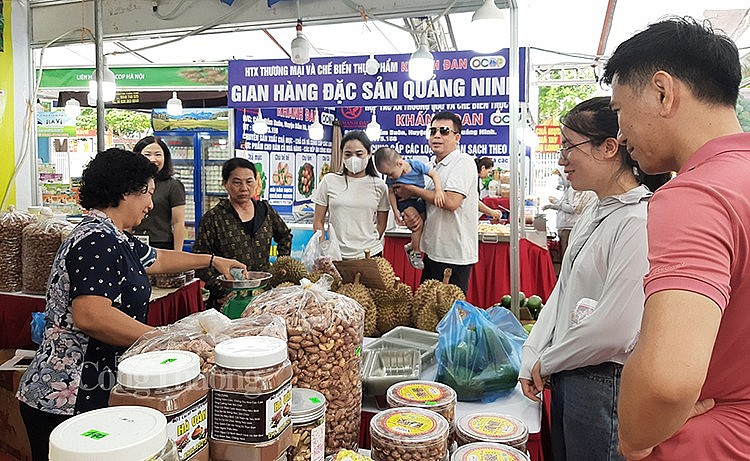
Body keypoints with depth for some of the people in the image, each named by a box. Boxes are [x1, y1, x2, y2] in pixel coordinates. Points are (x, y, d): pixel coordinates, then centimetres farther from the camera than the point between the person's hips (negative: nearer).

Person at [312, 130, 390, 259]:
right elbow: (318, 222, 2)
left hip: (370, 254, 1)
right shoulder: (329, 181, -1)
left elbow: (381, 225, 7)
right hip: (336, 255, 0)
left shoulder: (379, 186, 1)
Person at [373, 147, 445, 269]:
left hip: (420, 200, 3)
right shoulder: (391, 179, -18)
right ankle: (416, 252, -1)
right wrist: (395, 211, -8)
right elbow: (391, 193, -4)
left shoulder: (416, 165, -22)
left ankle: (411, 246, 27)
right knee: (418, 224, -19)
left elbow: (433, 174, -20)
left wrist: (438, 190, -35)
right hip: (405, 203, -2)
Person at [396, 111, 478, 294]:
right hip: (432, 252, 9)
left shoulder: (463, 162, -11)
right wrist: (411, 215, -2)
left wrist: (412, 189, -12)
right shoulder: (434, 168, 16)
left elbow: (451, 202, -25)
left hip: (454, 257, -9)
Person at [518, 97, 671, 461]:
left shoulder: (639, 221, -21)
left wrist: (547, 363, -11)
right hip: (565, 378, 8)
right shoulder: (593, 213, 9)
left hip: (604, 386, -8)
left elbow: (614, 330, -26)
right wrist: (530, 359, 3)